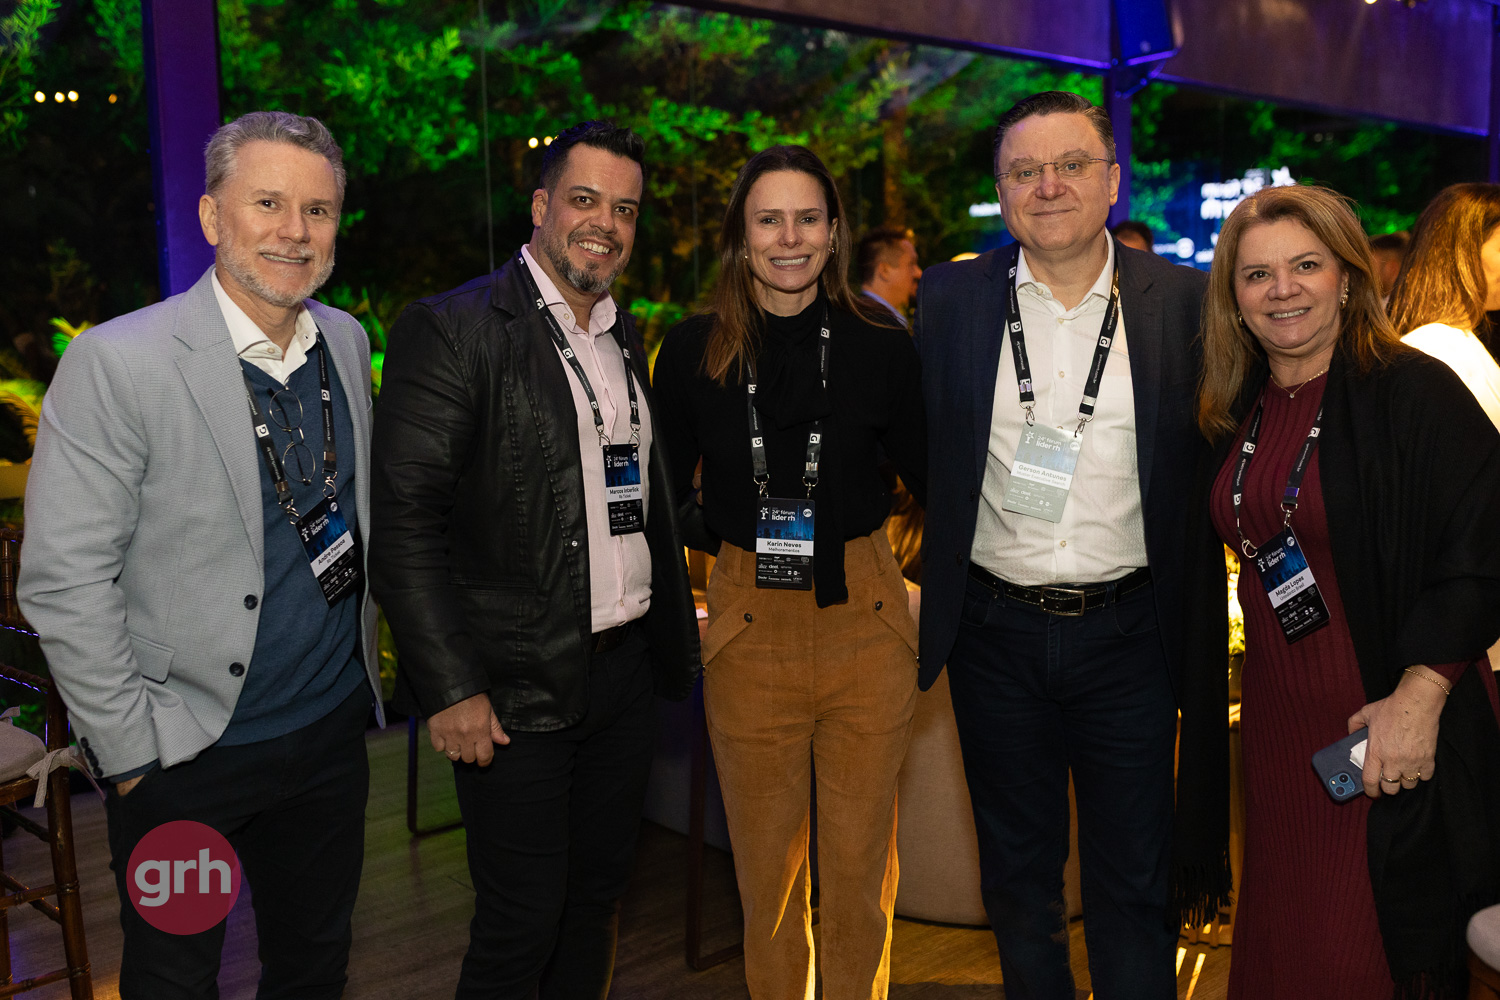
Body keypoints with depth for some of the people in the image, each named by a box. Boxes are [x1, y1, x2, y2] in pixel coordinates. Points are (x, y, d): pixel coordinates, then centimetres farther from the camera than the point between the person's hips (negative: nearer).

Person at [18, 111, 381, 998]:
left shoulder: (347, 340, 2)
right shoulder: (117, 363, -18)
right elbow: (64, 584, -16)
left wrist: (366, 659, 12)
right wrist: (133, 754, -13)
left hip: (332, 729, 5)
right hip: (187, 757, -4)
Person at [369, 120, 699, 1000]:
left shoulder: (623, 338, 13)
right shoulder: (453, 330, -11)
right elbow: (405, 523, -16)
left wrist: (677, 640, 15)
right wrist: (451, 690, -18)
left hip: (625, 675, 7)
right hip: (517, 693, -7)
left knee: (596, 903, 19)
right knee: (520, 929, 5)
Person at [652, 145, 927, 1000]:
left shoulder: (879, 344, -2)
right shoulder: (693, 351, -1)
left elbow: (930, 475, 6)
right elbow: (666, 495, 10)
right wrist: (739, 540, 2)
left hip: (864, 617, 0)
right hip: (749, 625, 1)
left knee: (861, 865, 11)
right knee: (766, 865, 13)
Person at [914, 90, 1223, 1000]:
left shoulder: (1185, 301, -2)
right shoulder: (951, 298, 1)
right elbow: (923, 453, 6)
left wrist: (1196, 631, -1)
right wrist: (944, 584, 1)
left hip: (1129, 635, -1)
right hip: (995, 634, 1)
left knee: (1136, 887, 11)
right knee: (1017, 873, 17)